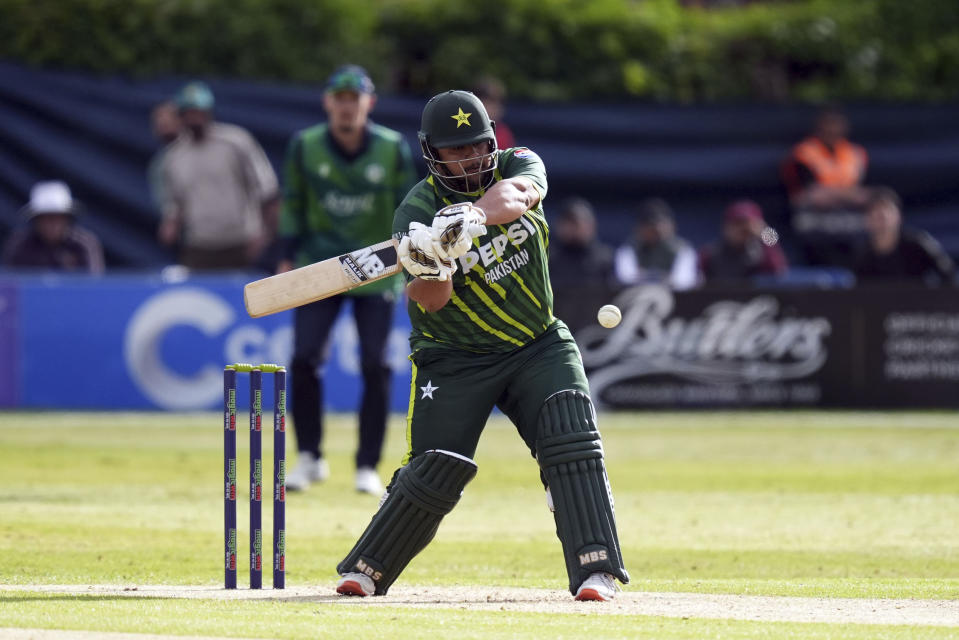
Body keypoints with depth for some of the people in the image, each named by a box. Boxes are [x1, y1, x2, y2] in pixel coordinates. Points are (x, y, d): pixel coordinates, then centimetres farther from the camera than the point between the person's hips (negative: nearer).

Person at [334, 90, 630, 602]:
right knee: (436, 471, -9)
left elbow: (518, 193, -30)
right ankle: (365, 569, 8)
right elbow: (431, 300, -23)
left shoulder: (518, 165, -4)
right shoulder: (418, 211, -13)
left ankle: (595, 569, -18)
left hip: (539, 345, 3)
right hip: (455, 359, -3)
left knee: (573, 444, -17)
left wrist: (474, 215, -50)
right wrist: (432, 266, -46)